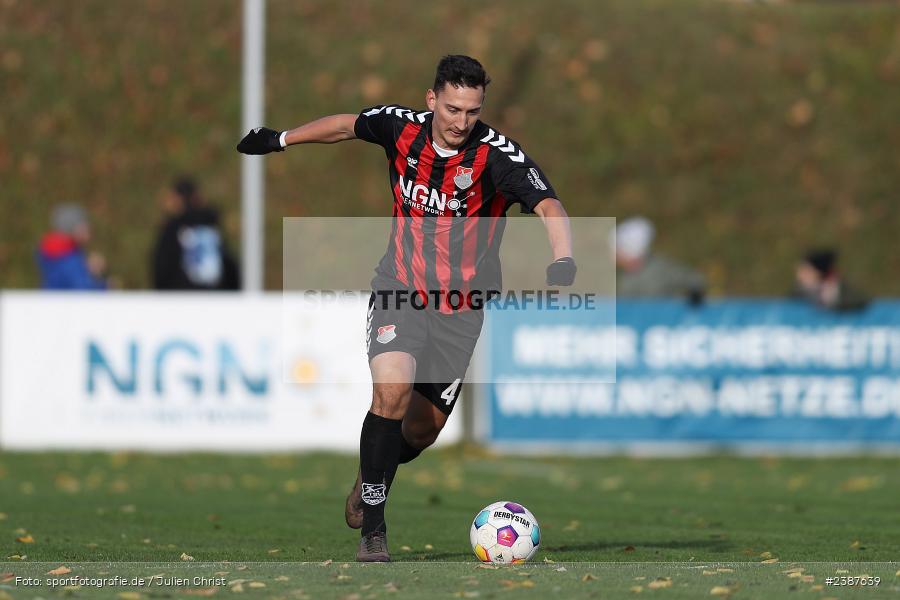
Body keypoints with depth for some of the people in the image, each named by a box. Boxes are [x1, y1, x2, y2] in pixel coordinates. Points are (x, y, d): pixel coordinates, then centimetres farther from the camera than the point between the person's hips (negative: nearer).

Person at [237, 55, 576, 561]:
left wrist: (563, 261, -50)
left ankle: (373, 474, 43)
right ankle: (372, 529, -15)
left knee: (421, 430, 6)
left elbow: (549, 206, -31)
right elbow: (348, 125, 13)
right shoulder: (402, 128, -8)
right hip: (400, 292, 0)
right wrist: (280, 139, 22)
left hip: (461, 308, 0)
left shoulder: (497, 155, -18)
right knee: (393, 389, -25)